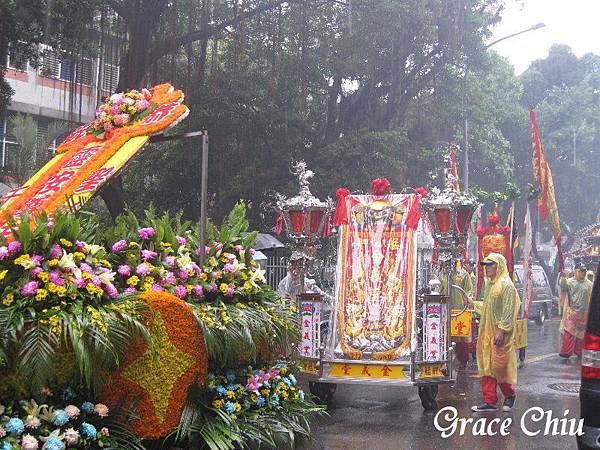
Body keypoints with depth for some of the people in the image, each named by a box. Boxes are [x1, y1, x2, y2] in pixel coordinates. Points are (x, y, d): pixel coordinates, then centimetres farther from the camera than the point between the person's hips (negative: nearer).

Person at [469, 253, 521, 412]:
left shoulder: (506, 285, -12)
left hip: (499, 333, -8)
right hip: (486, 332, 9)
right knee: (486, 366, 7)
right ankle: (490, 401, 11)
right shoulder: (490, 284, 15)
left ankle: (510, 395, 21)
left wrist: (501, 330, -21)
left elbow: (509, 311, -17)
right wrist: (474, 303, 16)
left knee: (499, 366, -2)